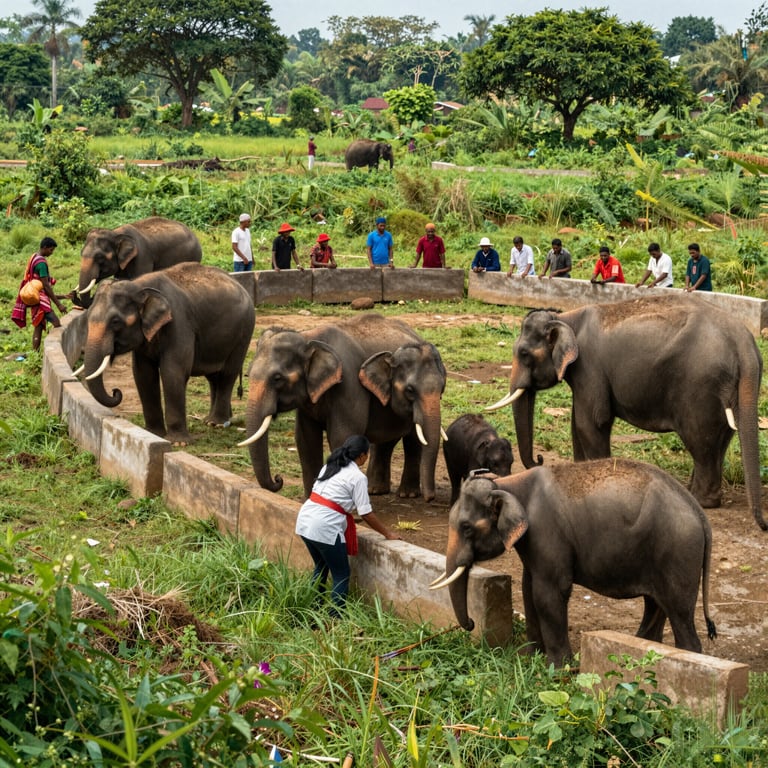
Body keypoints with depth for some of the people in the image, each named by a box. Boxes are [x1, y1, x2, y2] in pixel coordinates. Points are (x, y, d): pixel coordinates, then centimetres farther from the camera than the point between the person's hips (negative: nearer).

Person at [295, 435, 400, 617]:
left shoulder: (329, 466, 16)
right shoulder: (358, 477, -5)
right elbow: (366, 513, -6)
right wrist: (388, 533, 5)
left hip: (305, 519, 8)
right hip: (325, 528, -8)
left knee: (321, 568, 26)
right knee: (341, 576, 5)